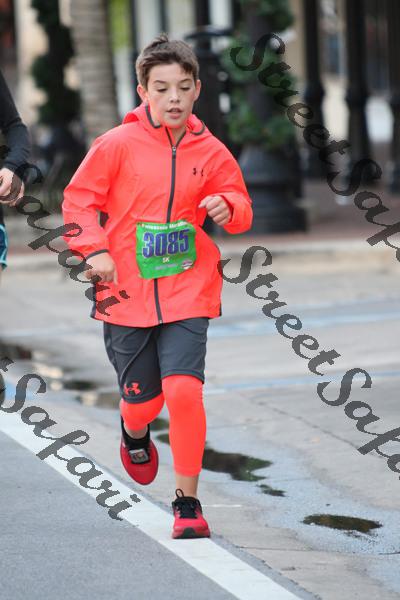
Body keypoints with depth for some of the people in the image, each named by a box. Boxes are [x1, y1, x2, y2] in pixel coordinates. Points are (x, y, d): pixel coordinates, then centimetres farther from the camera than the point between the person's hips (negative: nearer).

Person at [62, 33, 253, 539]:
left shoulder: (210, 152, 2)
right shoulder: (118, 144, -5)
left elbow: (241, 208, 11)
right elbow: (79, 199, 0)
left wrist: (227, 208, -12)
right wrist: (94, 250, -14)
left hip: (188, 292, 0)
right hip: (126, 294, 0)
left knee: (184, 390, -16)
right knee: (142, 399, 8)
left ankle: (187, 502, -3)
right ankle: (135, 434, 49)